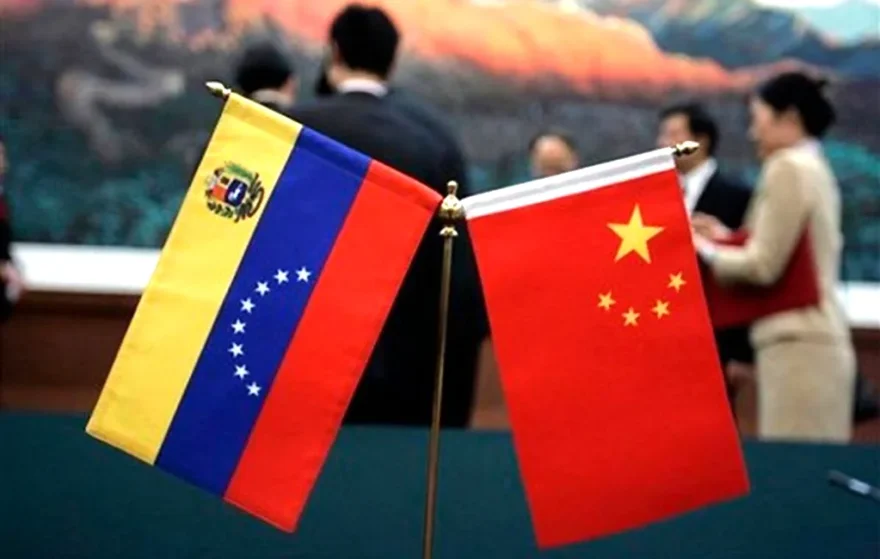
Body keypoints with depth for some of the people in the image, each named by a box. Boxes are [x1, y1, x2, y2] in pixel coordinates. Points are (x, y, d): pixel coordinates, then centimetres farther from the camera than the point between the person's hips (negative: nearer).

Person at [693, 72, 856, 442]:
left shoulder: (787, 167, -9)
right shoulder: (814, 168, 17)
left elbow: (763, 267, -14)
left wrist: (706, 250, 1)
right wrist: (726, 238, 17)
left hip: (797, 343, -9)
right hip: (818, 339, 9)